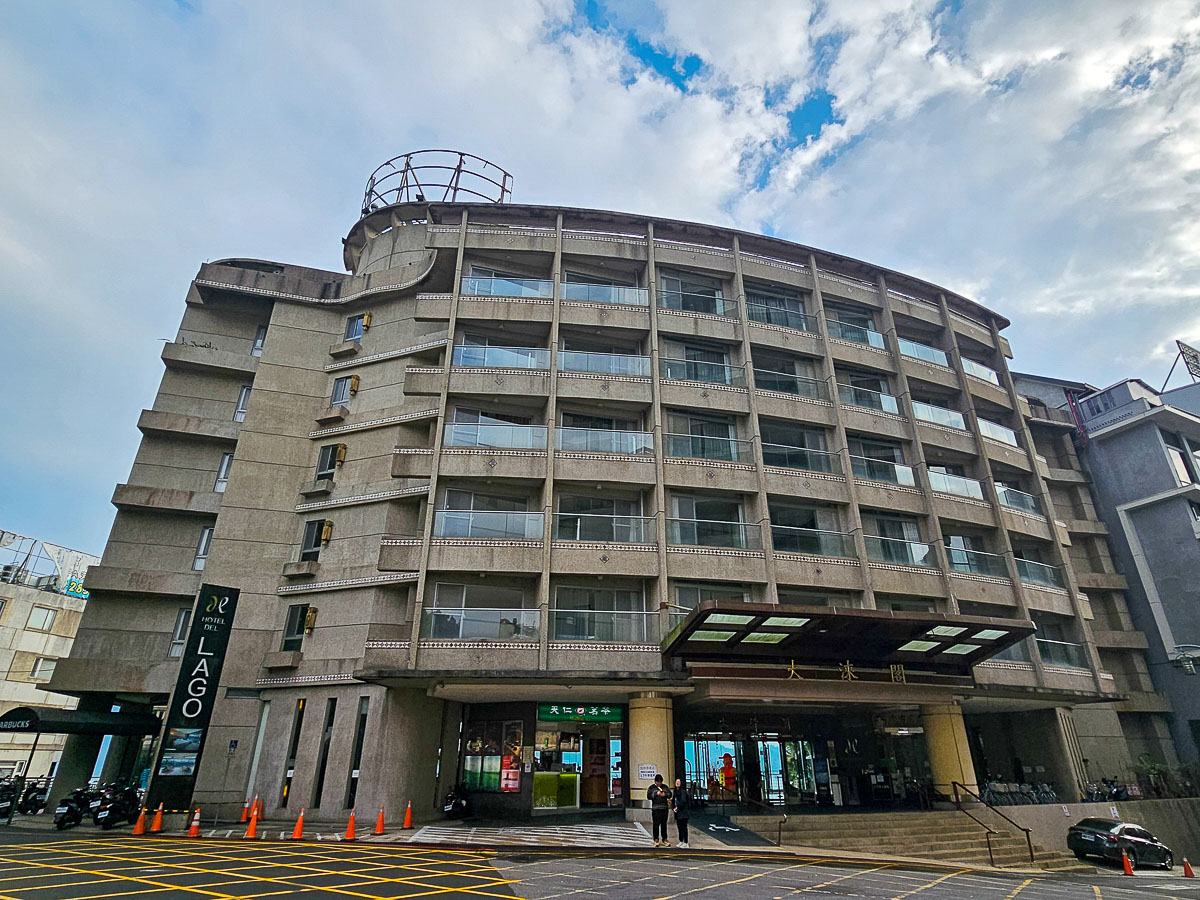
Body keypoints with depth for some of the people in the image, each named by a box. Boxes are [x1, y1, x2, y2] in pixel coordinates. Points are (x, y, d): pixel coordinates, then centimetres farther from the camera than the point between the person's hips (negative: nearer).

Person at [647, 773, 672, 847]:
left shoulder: (665, 787, 14)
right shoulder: (651, 787, 4)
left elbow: (670, 794, 13)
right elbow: (648, 796, -5)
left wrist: (665, 794, -6)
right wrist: (656, 794, -15)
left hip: (664, 808, 3)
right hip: (655, 809, -3)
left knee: (664, 824, 8)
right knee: (656, 824, -4)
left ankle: (664, 839, 16)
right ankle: (656, 840, 5)